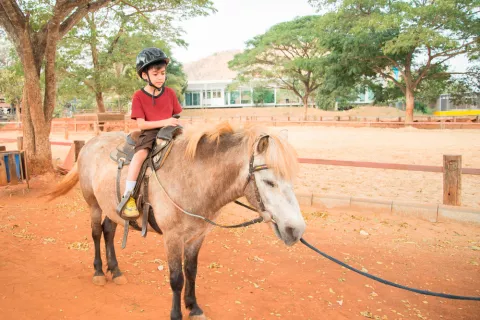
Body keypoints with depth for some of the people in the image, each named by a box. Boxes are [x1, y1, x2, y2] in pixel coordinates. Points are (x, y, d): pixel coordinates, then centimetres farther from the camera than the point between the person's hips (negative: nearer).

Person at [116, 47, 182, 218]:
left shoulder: (170, 93, 8)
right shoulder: (139, 96, -3)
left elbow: (177, 115, 14)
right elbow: (141, 124, -10)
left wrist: (177, 125, -8)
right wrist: (163, 122, -21)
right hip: (149, 133, -4)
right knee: (140, 154, -31)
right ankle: (127, 197, -26)